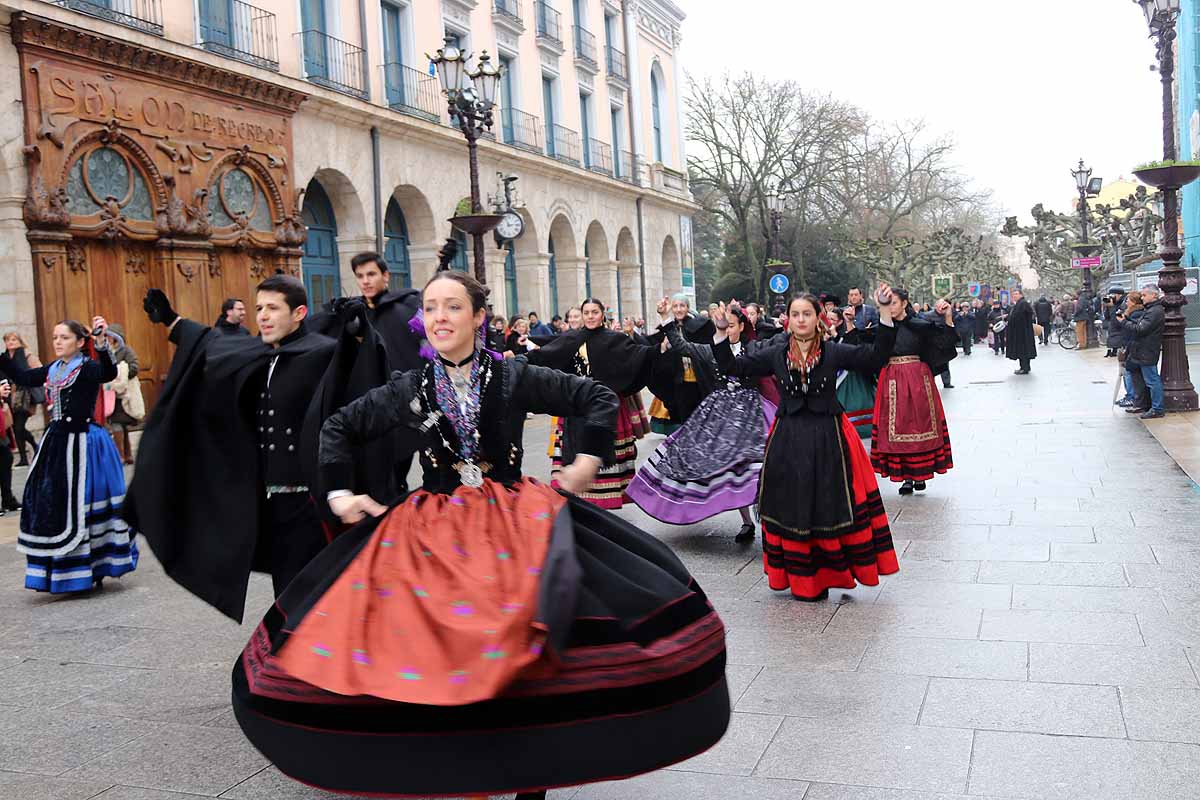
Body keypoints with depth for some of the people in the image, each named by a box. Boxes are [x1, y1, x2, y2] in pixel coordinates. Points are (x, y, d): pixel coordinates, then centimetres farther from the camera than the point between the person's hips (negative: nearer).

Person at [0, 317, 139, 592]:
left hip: (82, 443, -8)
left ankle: (91, 571, 10)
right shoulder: (53, 370, 11)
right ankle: (57, 570, 23)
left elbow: (108, 373, -32)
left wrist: (101, 343, -47)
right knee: (48, 504, 10)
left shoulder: (88, 368, -11)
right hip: (57, 442, 8)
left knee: (79, 505, -3)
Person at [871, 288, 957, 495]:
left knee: (920, 424, 2)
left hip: (916, 379, -2)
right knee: (897, 428, 2)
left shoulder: (920, 325, -1)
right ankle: (907, 477, 9)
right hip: (892, 381, 2)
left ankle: (920, 473, 13)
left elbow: (946, 338, -7)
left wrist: (948, 317, -22)